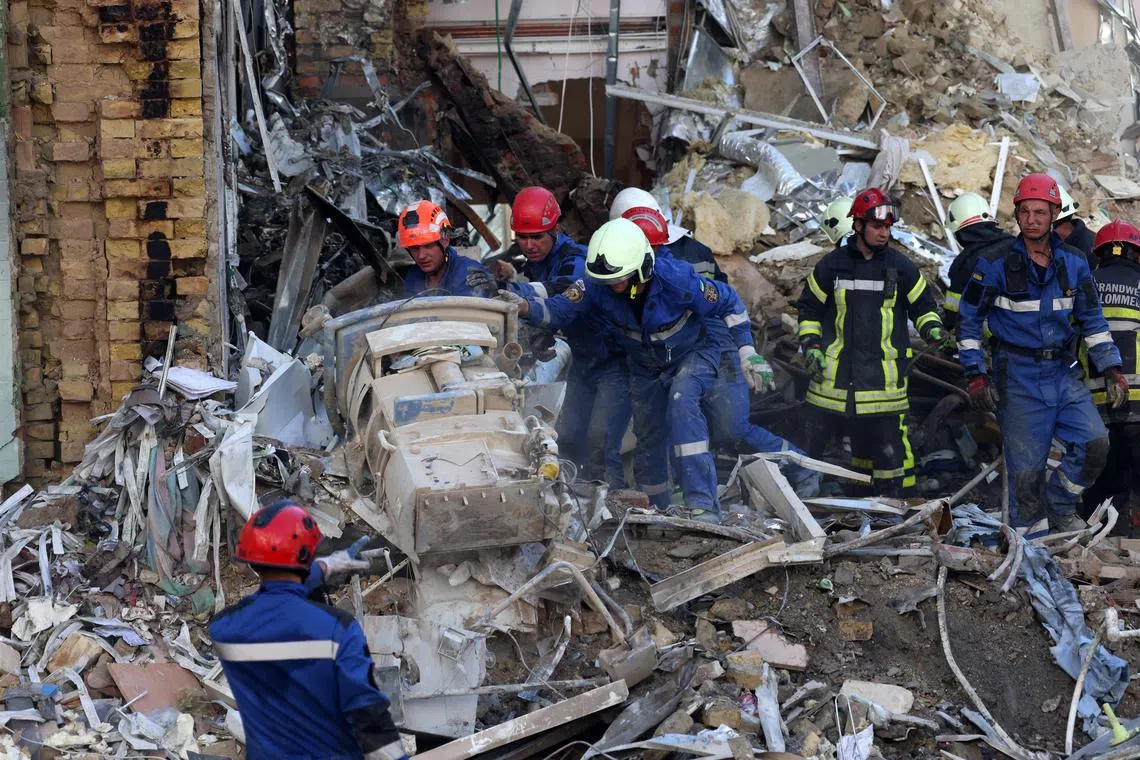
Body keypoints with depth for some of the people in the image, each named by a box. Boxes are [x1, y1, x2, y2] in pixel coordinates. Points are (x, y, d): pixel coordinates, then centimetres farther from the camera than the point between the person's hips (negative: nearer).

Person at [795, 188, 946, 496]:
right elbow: (809, 308, 13)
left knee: (889, 446, -5)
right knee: (819, 438, 8)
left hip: (883, 375, -1)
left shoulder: (901, 267, 5)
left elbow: (923, 305, 15)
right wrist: (810, 345, 1)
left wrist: (931, 328, -5)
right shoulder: (832, 265, 4)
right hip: (835, 375, 1)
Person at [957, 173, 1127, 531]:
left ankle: (1059, 505, 11)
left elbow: (1093, 321, 14)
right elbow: (969, 320, 1)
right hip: (1018, 379, -3)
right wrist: (976, 376, -5)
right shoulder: (995, 265, -5)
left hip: (1065, 374, 4)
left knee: (1095, 443, -12)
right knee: (1026, 468, -4)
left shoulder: (1074, 264, 6)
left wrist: (1111, 369, 5)